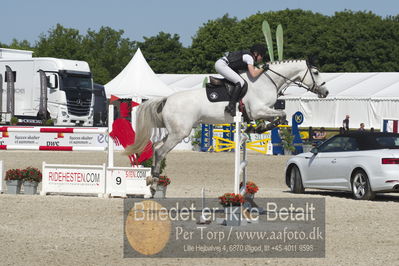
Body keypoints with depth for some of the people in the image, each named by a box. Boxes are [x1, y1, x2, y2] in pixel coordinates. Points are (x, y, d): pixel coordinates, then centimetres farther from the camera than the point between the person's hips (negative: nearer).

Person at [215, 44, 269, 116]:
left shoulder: (249, 56, 14)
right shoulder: (249, 57, -14)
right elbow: (253, 74, -21)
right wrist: (263, 69, -8)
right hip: (221, 65, -10)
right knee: (240, 82, -17)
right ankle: (231, 106, -21)